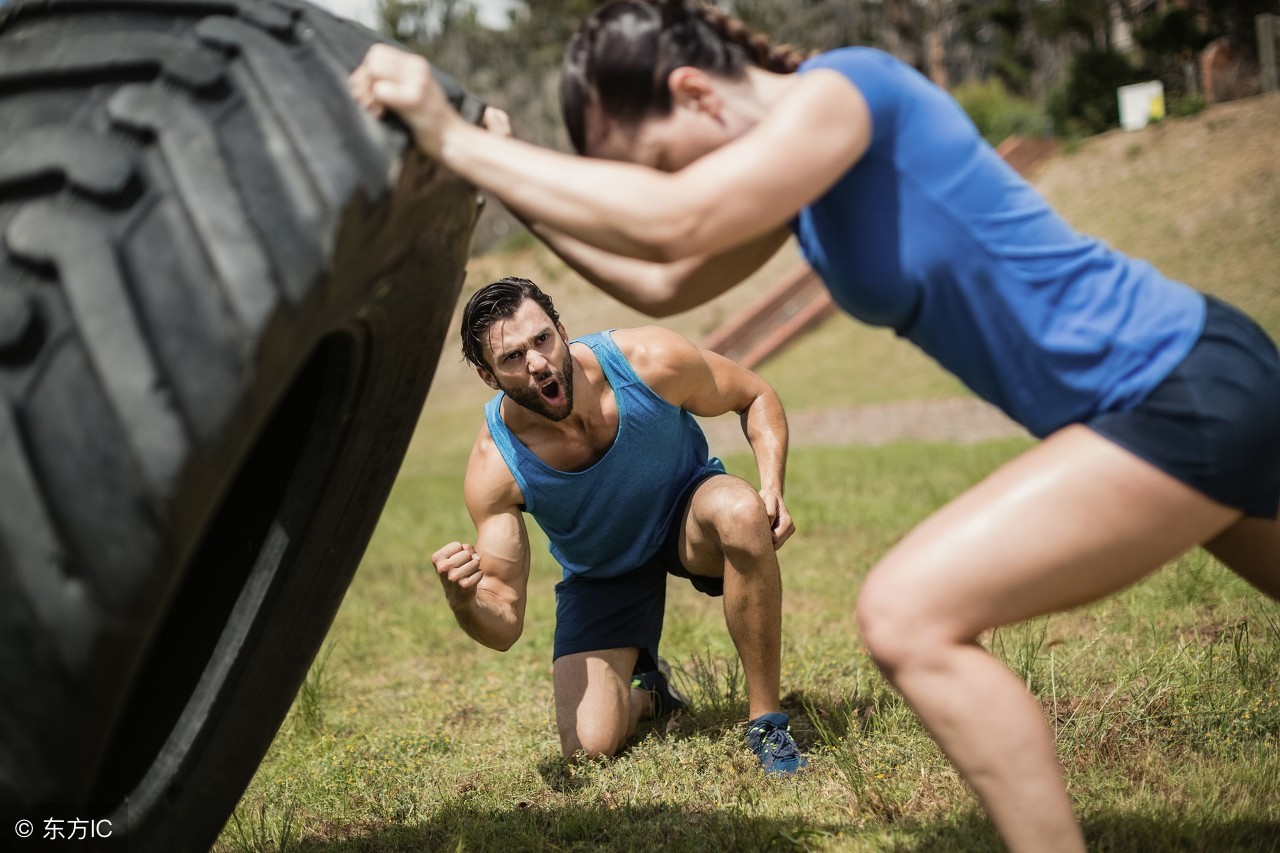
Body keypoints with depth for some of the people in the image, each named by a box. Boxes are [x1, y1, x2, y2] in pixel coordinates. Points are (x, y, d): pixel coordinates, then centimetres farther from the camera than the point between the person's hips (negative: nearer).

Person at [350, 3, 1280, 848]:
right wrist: (507, 178, 6)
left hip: (1183, 389, -10)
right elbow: (664, 284, 13)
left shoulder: (846, 85, -20)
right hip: (1196, 384, 10)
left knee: (908, 614, -17)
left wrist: (453, 137, -27)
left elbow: (670, 224, -34)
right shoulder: (795, 159, 7)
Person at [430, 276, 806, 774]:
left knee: (741, 512, -38)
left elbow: (756, 398, -9)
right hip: (600, 574, 1)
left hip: (687, 512, 0)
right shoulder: (494, 467, -29)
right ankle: (646, 692, 25)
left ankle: (766, 721, -22)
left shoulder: (649, 361, -29)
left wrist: (772, 487, -26)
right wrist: (463, 601, -48)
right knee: (589, 746, -14)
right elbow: (504, 626, -24)